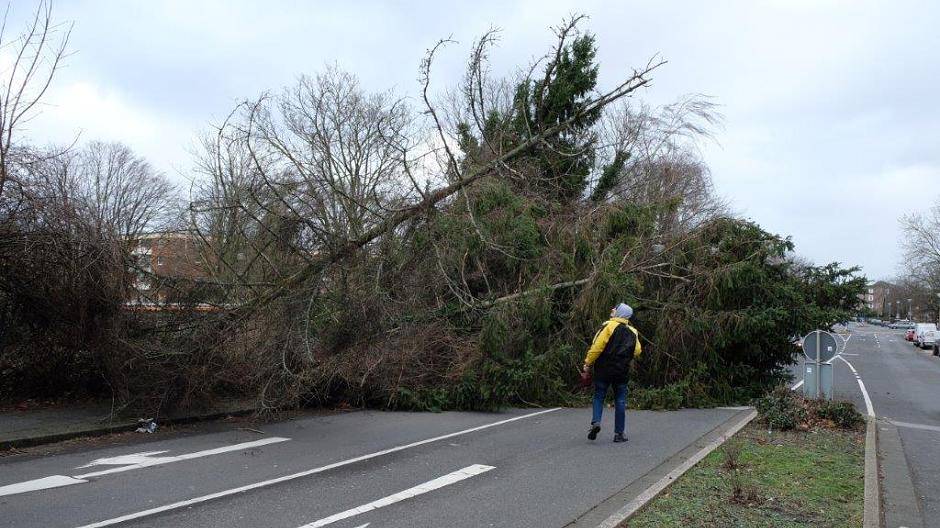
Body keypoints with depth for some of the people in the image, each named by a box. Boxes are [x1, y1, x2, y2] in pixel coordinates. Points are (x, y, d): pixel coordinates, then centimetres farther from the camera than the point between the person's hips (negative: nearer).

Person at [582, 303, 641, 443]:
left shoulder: (609, 326, -8)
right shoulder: (633, 332, 8)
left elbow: (597, 347, -15)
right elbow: (637, 352, 9)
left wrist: (587, 364, -8)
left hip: (604, 370, -3)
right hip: (622, 372, 3)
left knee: (599, 397, 9)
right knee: (620, 401, 9)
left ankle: (596, 422, -11)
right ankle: (619, 433, 11)